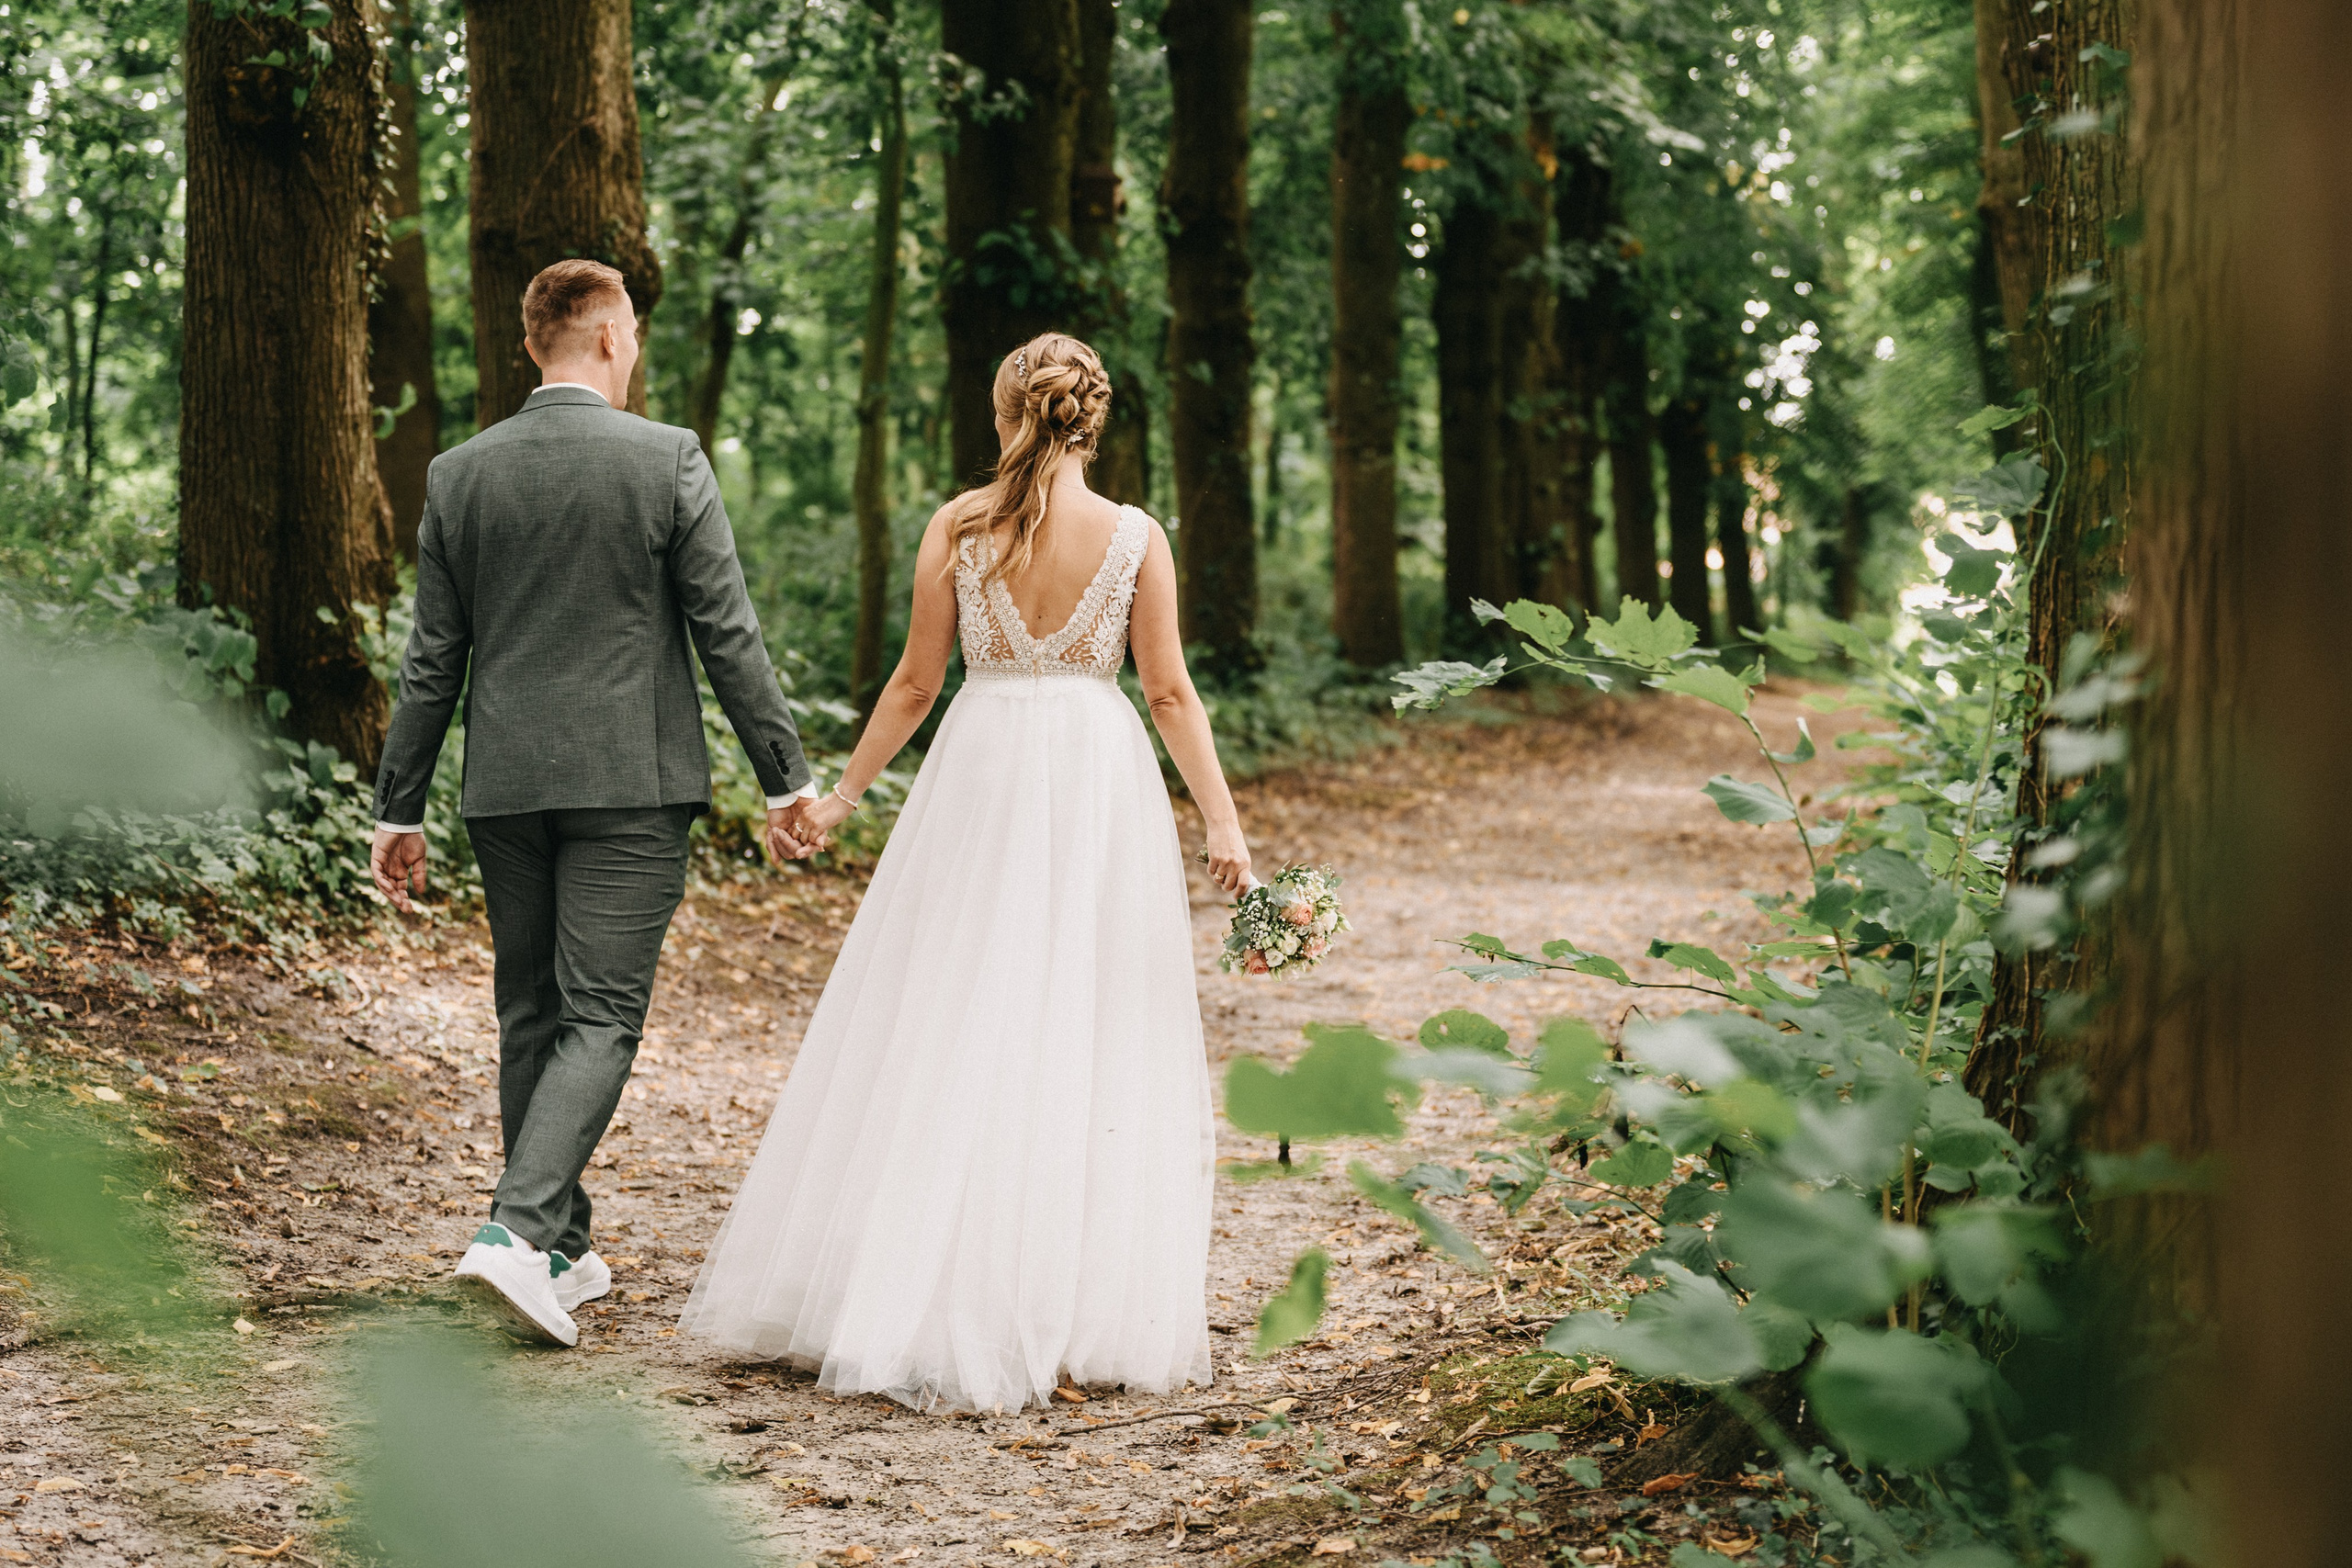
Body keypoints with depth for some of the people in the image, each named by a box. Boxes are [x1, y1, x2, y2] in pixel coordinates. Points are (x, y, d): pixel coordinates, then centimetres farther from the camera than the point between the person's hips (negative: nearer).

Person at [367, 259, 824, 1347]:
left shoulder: (458, 473, 4)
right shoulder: (666, 460, -7)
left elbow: (432, 660, 6)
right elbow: (727, 634, -6)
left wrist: (398, 810, 12)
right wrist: (788, 777, 0)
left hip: (505, 788, 4)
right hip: (630, 782, -4)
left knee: (531, 1018, 14)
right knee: (600, 1019, -2)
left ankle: (561, 1253, 21)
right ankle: (516, 1231, -18)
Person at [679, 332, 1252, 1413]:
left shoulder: (958, 526, -2)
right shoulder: (1136, 537, -1)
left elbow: (914, 683, 1)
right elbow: (1169, 691, -3)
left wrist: (841, 796, 11)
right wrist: (1222, 818, 2)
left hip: (980, 775, 0)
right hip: (1100, 785, 0)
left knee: (952, 1028, 6)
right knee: (1092, 1038, 6)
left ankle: (932, 1304, 9)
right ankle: (1090, 1312, 9)